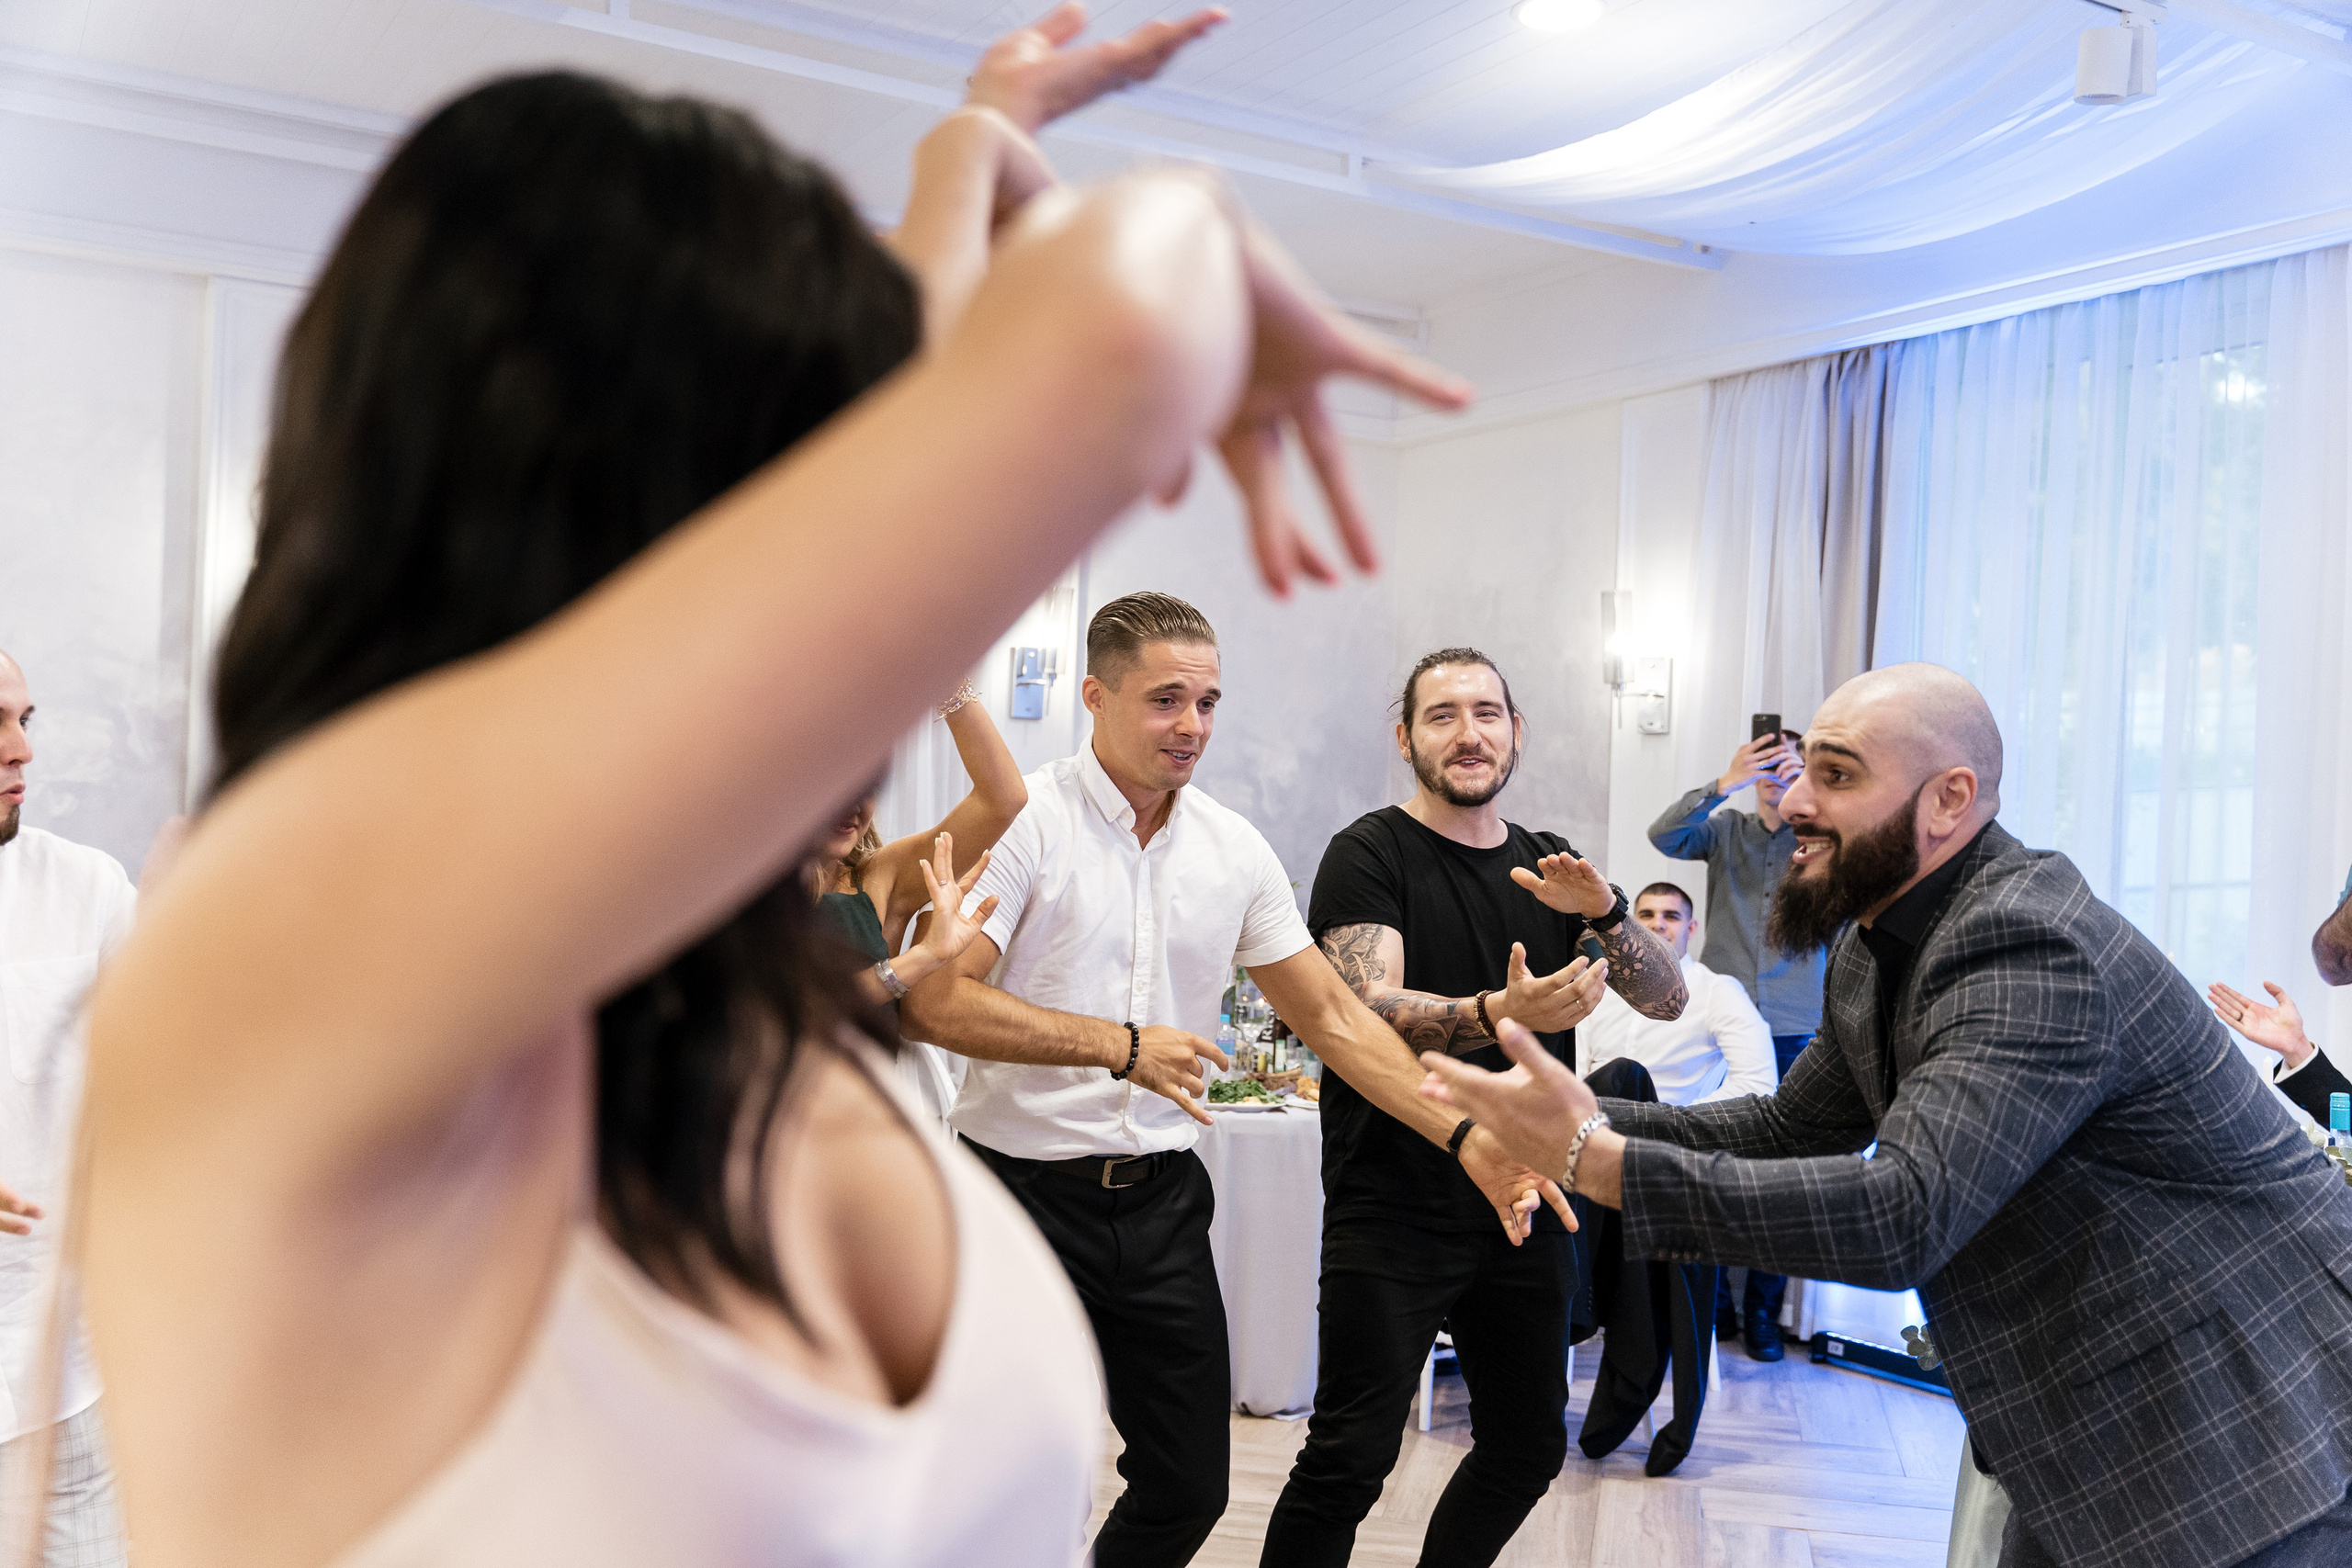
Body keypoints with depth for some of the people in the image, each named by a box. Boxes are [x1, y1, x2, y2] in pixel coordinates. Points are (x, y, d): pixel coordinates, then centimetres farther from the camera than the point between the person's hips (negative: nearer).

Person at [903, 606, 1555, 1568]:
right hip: (1028, 1190, -4)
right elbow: (934, 1001, -19)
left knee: (1191, 1485, 11)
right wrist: (1119, 1045, -23)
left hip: (1163, 1200, 5)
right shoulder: (1024, 819, -10)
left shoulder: (1236, 850, 5)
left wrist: (1467, 1137, -1)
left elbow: (1333, 1017, 7)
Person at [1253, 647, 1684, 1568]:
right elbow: (1371, 1009, -20)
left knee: (1527, 1448, 16)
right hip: (1394, 1209, -6)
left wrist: (1603, 913, -16)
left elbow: (1667, 998, 4)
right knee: (1350, 1459, -7)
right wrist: (1501, 1013, -37)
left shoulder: (1550, 868, 11)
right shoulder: (1370, 855, -6)